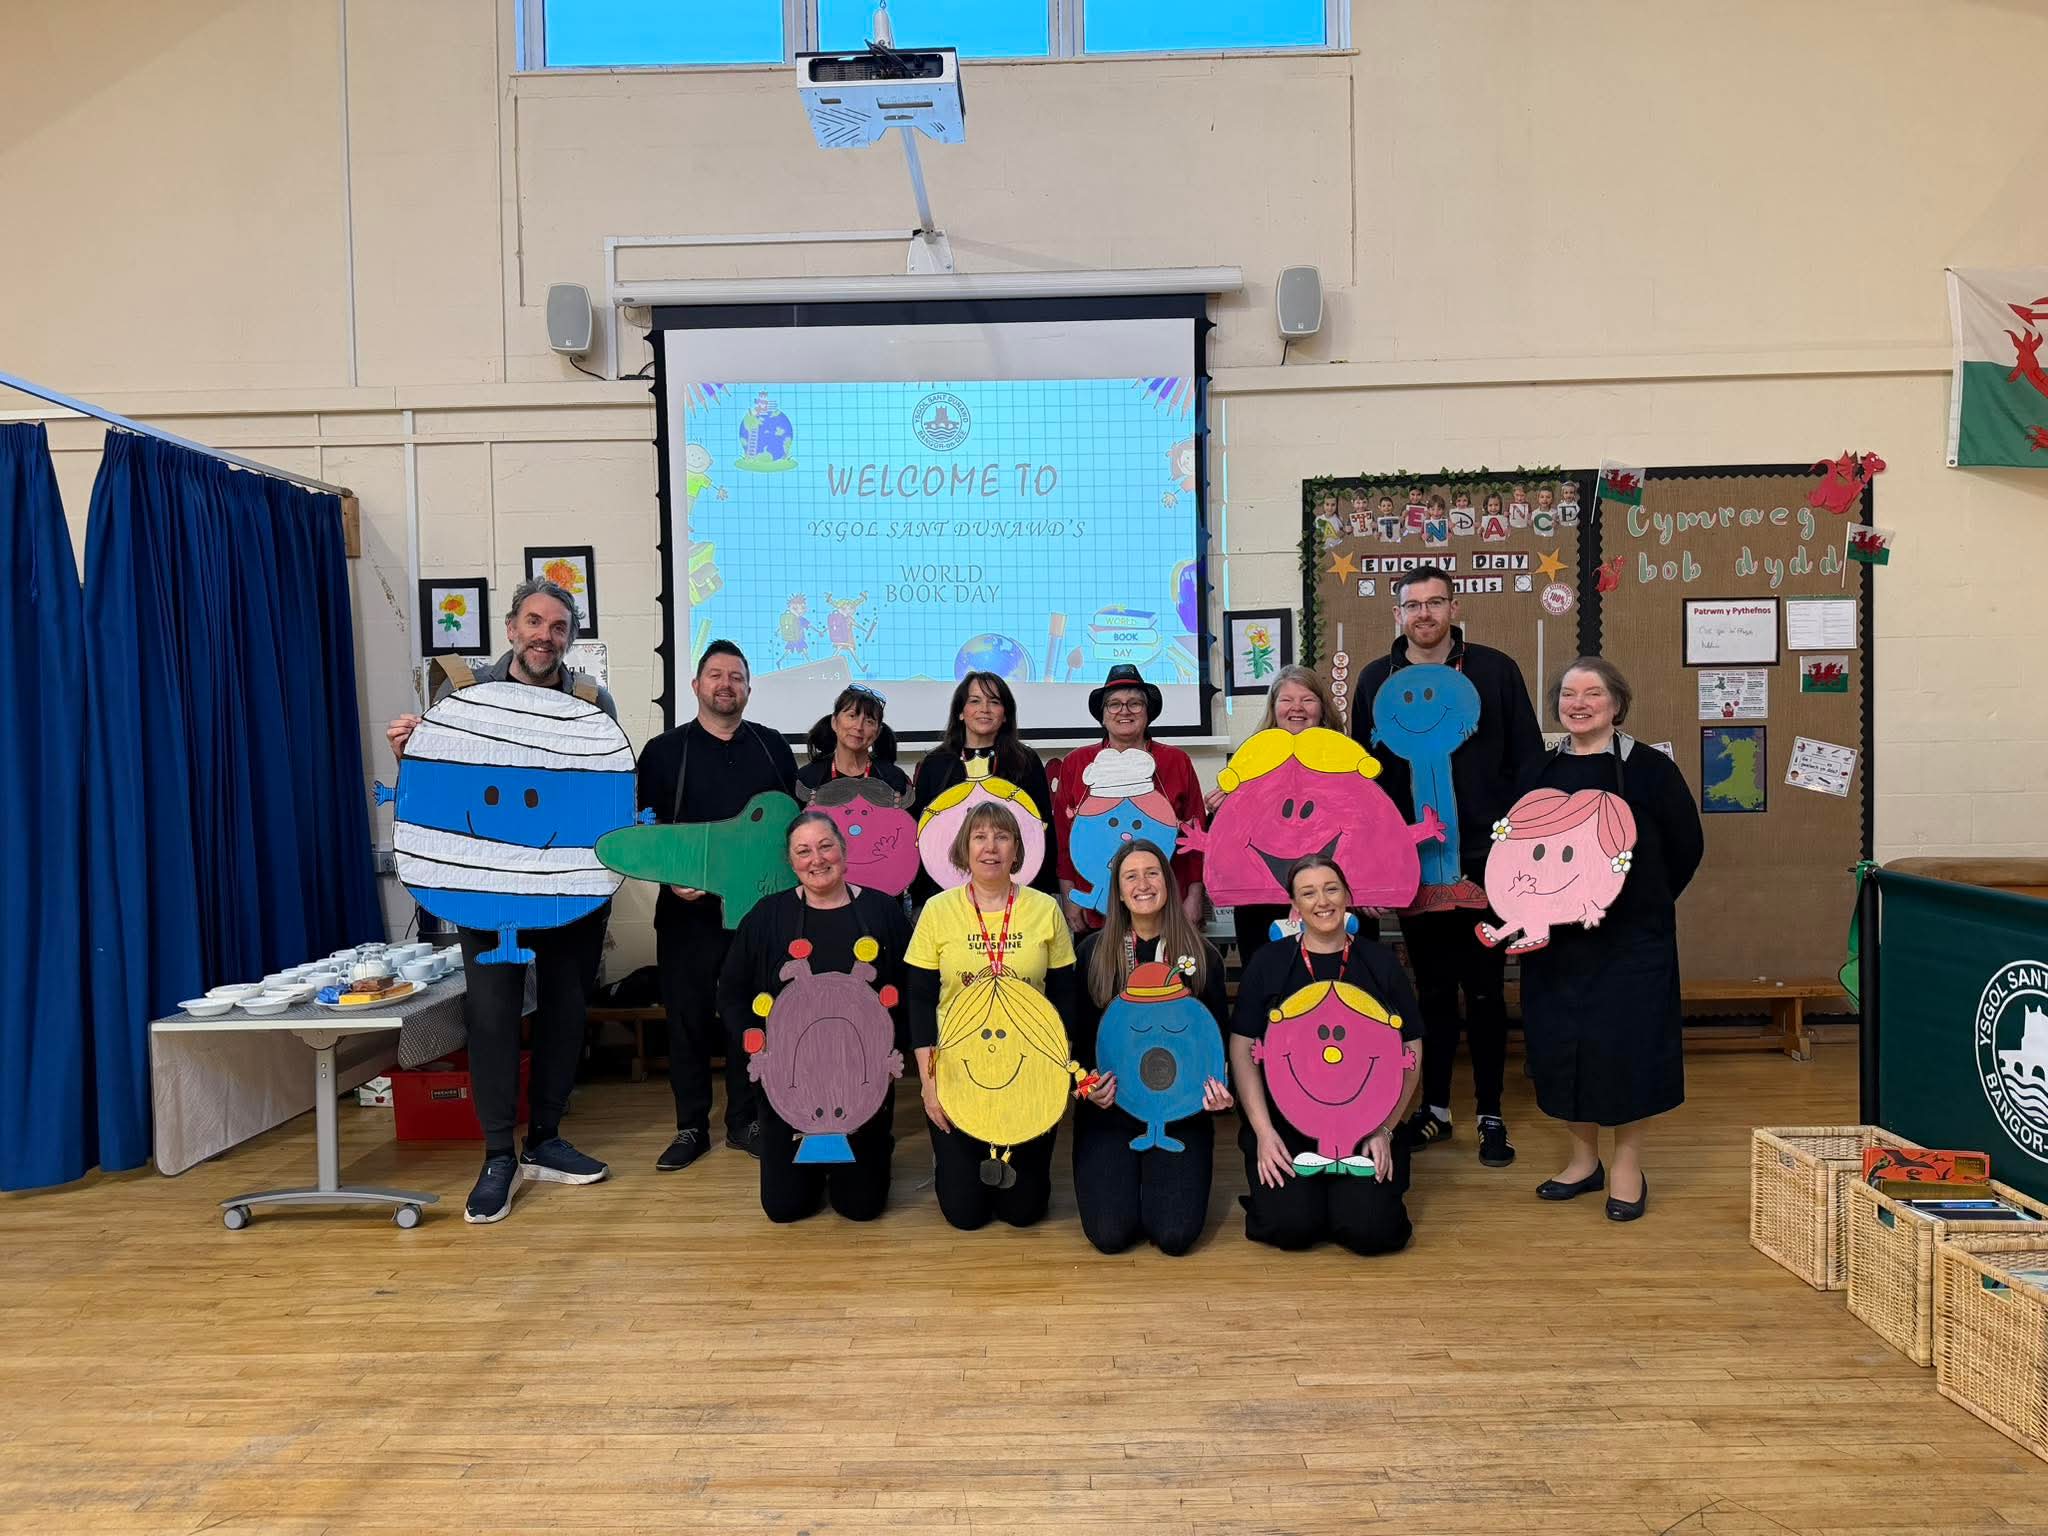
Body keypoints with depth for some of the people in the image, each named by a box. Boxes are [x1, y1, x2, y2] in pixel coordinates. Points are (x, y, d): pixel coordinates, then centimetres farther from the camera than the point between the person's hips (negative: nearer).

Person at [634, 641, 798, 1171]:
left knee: (750, 1016, 8)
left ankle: (744, 1121, 21)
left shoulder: (772, 747, 8)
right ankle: (691, 1127, 19)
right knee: (688, 1017, 6)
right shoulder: (664, 750, 1)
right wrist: (669, 878, -13)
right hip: (688, 906, -1)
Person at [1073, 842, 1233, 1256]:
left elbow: (1218, 1034, 8)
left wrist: (1218, 1087, -11)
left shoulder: (1202, 955, 1)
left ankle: (1161, 1178, 24)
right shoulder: (1092, 951, 1)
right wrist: (1087, 1082, -12)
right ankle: (1126, 1179, 24)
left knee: (1175, 1236, -11)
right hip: (1108, 1107, 0)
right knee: (1109, 1234, -11)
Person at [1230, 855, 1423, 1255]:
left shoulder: (1380, 963, 5)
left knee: (1369, 1229, -18)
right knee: (1291, 1226, -19)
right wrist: (1263, 1131, -9)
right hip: (1284, 1125, 0)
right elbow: (1242, 1050, 1)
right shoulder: (1269, 963, 3)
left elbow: (1410, 1056, 6)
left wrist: (1384, 1130, -5)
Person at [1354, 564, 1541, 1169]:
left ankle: (1490, 1115, 22)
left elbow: (1528, 762, 0)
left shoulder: (1496, 670, -2)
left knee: (1483, 990, 8)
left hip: (1482, 859, -2)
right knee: (1432, 990, 13)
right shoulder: (1377, 679, 4)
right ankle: (1435, 1108, 27)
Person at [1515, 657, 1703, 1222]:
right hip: (1553, 940, 4)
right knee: (1559, 1043, 6)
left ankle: (1628, 1166, 18)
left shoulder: (1649, 769, -4)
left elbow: (1686, 845, 2)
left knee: (1626, 1043, -1)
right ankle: (1584, 1159, 25)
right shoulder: (1540, 774, 7)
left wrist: (1643, 902, 5)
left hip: (1632, 939, -4)